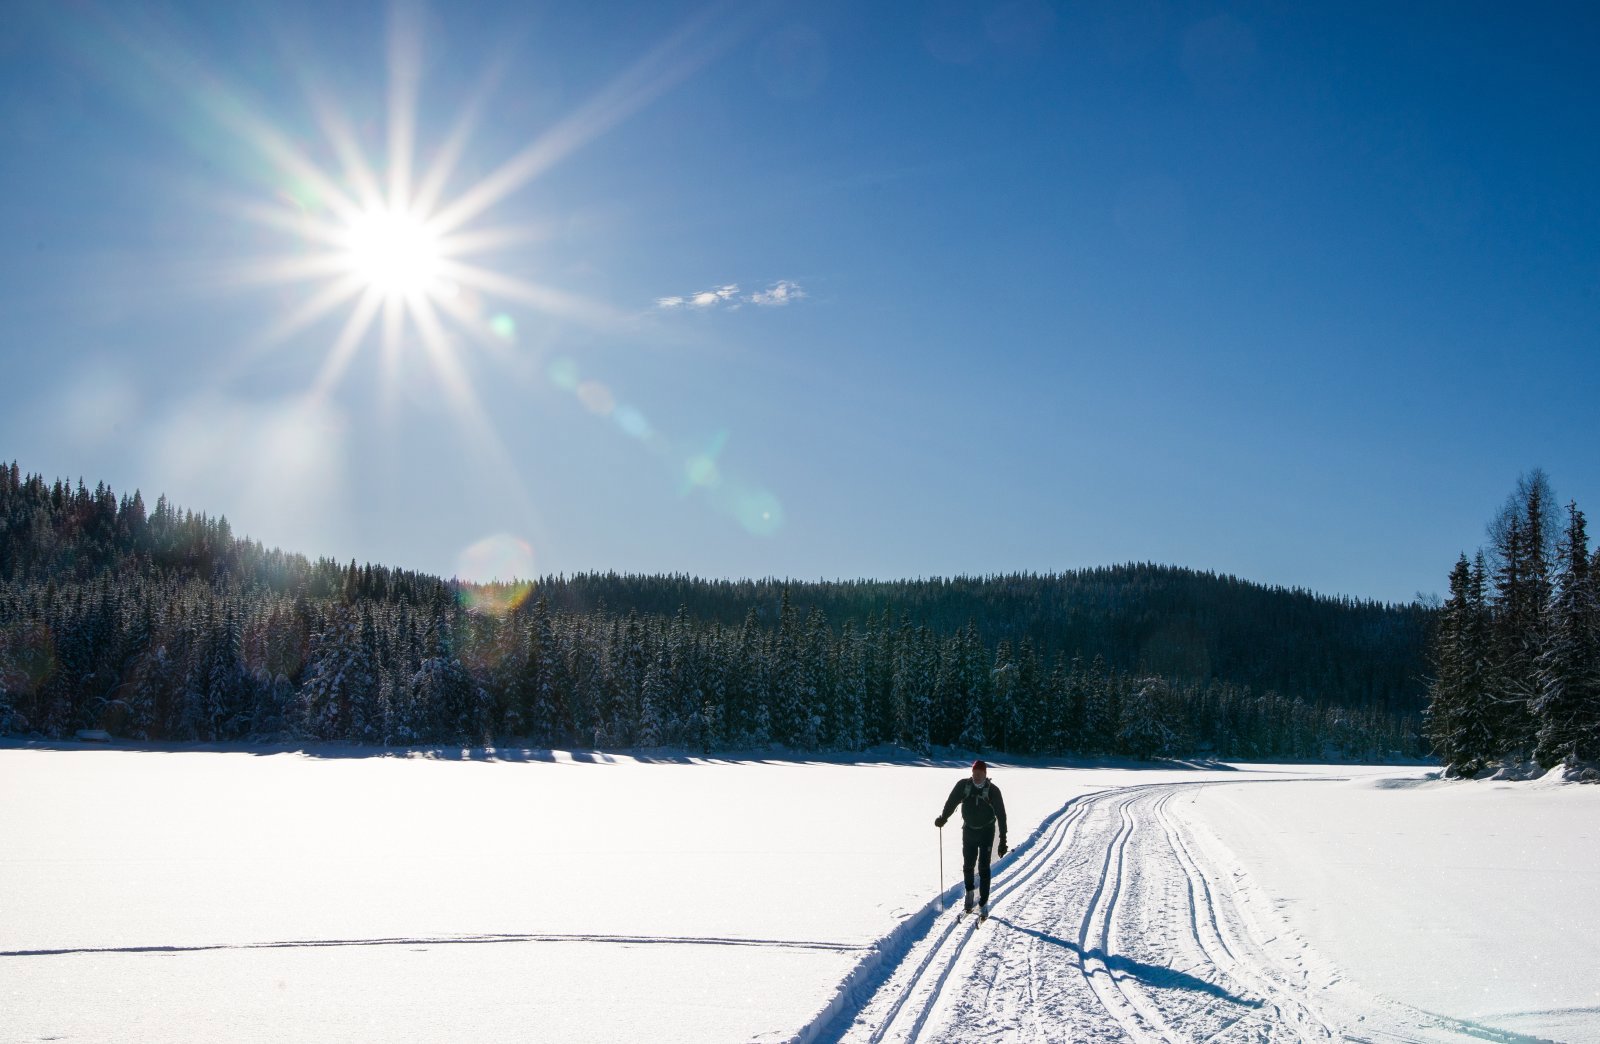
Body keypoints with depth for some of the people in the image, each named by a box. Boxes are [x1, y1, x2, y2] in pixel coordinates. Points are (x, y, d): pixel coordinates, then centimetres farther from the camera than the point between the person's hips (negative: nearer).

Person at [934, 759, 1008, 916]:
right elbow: (952, 802, -1)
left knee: (983, 868, -6)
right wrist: (943, 818, -17)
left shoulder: (993, 790, -13)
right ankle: (969, 891, 35)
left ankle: (983, 902, 1)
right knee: (968, 865, 9)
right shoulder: (963, 785, -8)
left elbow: (1001, 815, -11)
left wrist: (1003, 840, -13)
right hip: (969, 831, 2)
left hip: (986, 832, -2)